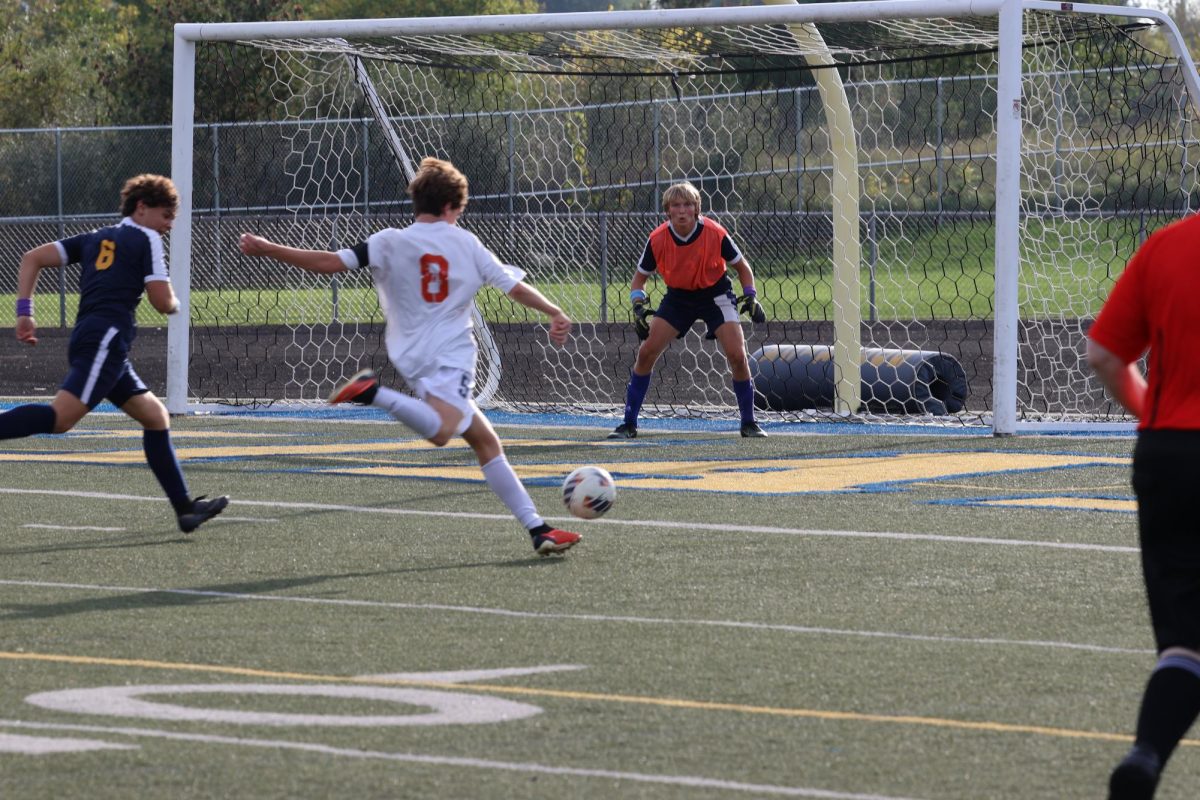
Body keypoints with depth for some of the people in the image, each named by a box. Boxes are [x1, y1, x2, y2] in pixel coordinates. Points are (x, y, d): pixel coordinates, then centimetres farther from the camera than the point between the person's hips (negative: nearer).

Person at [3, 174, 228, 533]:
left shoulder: (95, 238, 25)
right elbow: (163, 302, -1)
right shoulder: (146, 239, 6)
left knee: (155, 416, 12)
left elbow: (32, 258, 18)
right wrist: (175, 302, 23)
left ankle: (185, 509, 9)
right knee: (61, 416, -23)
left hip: (85, 339, 9)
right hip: (106, 339, -9)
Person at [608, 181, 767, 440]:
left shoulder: (715, 234, -23)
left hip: (715, 295, -2)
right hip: (678, 297, 2)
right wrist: (639, 306, -21)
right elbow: (640, 277, -4)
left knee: (737, 356, -16)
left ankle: (749, 423, 2)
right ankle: (629, 423, 2)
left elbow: (742, 266, -5)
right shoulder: (658, 239, -20)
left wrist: (750, 297, -16)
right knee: (646, 353, -9)